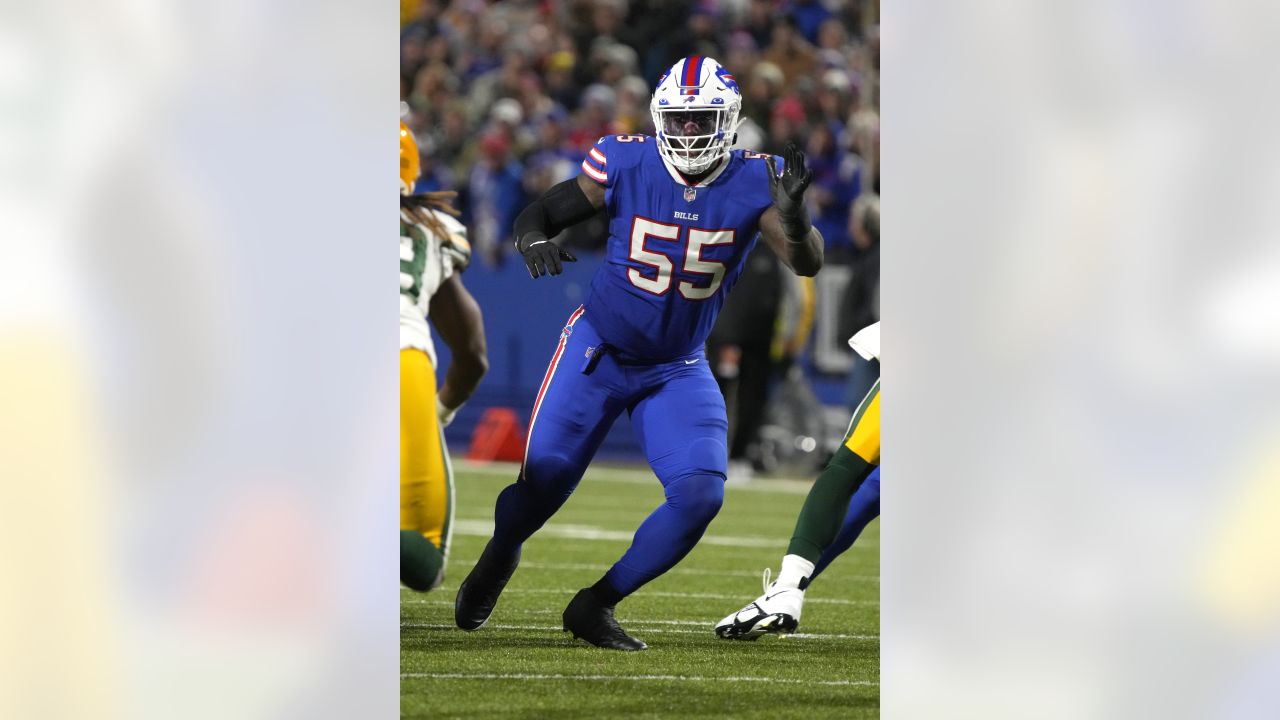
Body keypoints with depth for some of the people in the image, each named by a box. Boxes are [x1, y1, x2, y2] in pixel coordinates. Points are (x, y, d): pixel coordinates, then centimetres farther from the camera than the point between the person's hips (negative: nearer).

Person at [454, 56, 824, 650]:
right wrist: (533, 240, -29)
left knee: (701, 494, -16)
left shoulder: (753, 183, -14)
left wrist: (793, 218, -44)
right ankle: (497, 558, 35)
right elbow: (542, 212, -5)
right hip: (598, 351, -1)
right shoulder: (624, 164, -15)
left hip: (677, 371, 1)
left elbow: (807, 264, -23)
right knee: (544, 478, -3)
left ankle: (596, 606, 2)